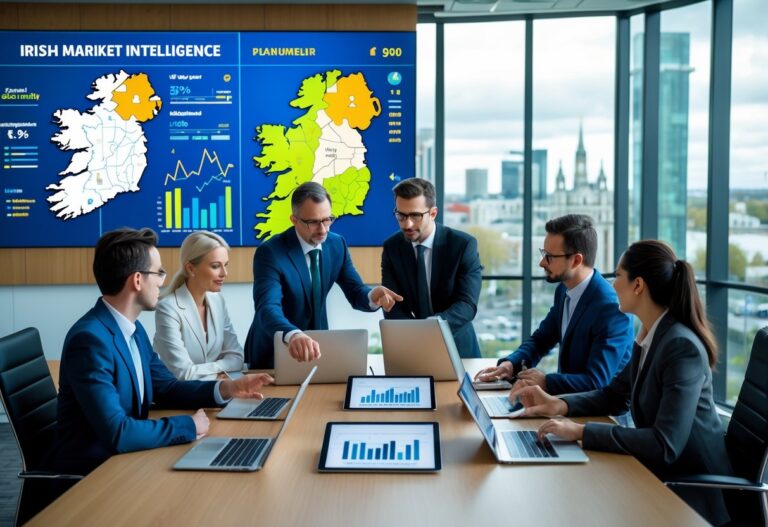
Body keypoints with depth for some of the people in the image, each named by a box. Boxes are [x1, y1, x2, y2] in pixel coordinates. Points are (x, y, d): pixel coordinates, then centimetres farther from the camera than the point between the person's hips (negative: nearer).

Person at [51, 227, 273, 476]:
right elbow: (116, 433, -29)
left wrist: (226, 388, -1)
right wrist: (188, 425, -17)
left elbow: (165, 387, 13)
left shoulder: (134, 329, 5)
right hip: (91, 470, -8)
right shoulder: (90, 339, -24)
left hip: (124, 457, 8)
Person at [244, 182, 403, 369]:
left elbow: (356, 293, 0)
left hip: (316, 343, 4)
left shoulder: (337, 245, -1)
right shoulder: (270, 252, -19)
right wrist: (293, 335, -54)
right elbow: (267, 308, -33)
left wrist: (373, 296, -25)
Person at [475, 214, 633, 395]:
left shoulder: (610, 308, -23)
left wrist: (546, 381, -21)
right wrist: (510, 364, -6)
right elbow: (541, 339, 11)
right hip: (568, 398, 7)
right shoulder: (564, 291, 2)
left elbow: (597, 382, -24)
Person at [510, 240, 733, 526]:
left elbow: (666, 445, -30)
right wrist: (560, 405, -3)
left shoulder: (683, 347, -25)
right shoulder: (649, 336, 2)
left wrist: (582, 432, -30)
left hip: (692, 489, -7)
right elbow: (616, 394, 13)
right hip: (660, 470, 7)